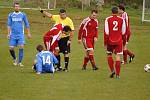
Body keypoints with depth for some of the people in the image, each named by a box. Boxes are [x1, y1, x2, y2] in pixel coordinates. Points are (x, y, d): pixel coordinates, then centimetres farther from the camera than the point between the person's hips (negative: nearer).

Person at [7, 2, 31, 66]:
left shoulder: (23, 15, 5)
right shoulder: (11, 15, 6)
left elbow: (26, 24, 9)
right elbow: (9, 25, 5)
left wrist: (28, 33, 5)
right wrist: (8, 34, -3)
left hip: (20, 34, -1)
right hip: (13, 34, 1)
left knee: (21, 47, -15)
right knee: (11, 48, -5)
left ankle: (19, 62, -7)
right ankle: (14, 59, 23)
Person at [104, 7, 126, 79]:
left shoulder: (107, 19, -4)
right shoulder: (122, 20, 0)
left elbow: (106, 32, -6)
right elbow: (123, 33, 4)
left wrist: (105, 43, 0)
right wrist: (124, 42, 15)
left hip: (110, 41, -1)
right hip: (119, 41, 1)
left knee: (109, 55, 17)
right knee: (118, 56, 2)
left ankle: (112, 70, 5)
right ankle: (117, 74, -1)